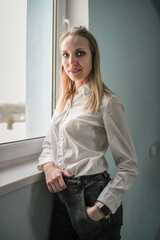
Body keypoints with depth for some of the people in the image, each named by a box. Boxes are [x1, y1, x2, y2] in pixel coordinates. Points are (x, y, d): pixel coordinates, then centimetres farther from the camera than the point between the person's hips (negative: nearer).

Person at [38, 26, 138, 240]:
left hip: (91, 195, -6)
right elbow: (49, 142, 15)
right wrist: (48, 166, -6)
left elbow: (129, 167, -13)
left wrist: (101, 208, -17)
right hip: (62, 194, 7)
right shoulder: (65, 100, 8)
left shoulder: (107, 102, -13)